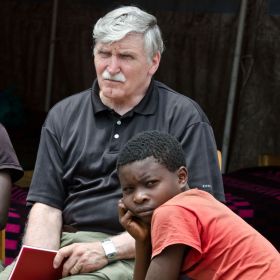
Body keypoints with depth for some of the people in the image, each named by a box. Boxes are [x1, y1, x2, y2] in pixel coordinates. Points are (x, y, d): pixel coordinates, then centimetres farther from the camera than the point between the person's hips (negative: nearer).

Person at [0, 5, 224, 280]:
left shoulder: (184, 117, 3)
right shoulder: (63, 116, 16)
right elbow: (46, 204, 11)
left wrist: (108, 248, -14)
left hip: (136, 255, -4)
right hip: (66, 244, 4)